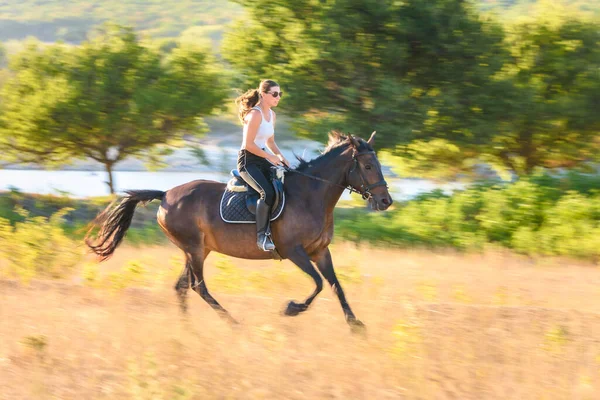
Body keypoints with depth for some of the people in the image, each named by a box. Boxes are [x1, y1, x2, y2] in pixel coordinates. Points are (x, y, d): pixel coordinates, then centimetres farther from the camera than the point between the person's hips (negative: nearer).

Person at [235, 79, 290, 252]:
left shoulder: (272, 115, 11)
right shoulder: (255, 114, -16)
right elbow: (248, 144, -20)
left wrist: (280, 156, 4)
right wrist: (271, 157, -14)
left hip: (262, 159, 9)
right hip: (247, 160, -9)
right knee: (268, 192, -29)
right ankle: (262, 236, -24)